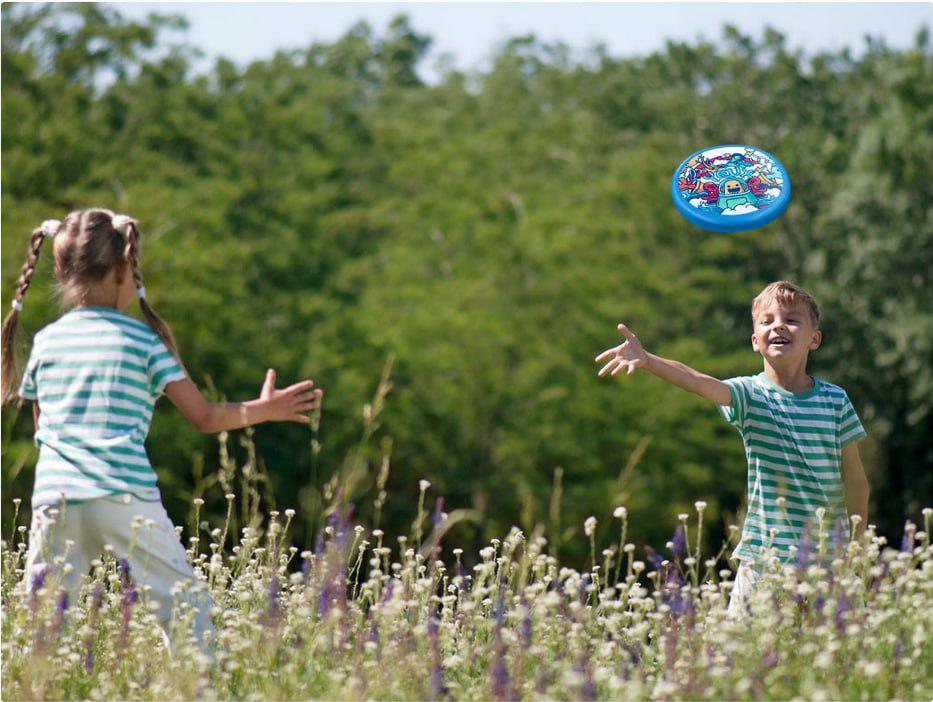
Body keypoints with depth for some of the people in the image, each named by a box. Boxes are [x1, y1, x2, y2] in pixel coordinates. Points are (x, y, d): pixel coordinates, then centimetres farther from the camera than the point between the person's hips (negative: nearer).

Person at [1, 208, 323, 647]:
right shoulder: (143, 339, 5)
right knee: (188, 605, 5)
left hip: (54, 499, 3)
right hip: (125, 497, -3)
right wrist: (266, 410, 17)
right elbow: (204, 417, 4)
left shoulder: (45, 340, 14)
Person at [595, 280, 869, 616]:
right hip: (762, 558, -1)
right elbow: (700, 383, -23)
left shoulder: (835, 400, 2)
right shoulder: (751, 395, -3)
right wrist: (647, 360, -42)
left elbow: (855, 479, 8)